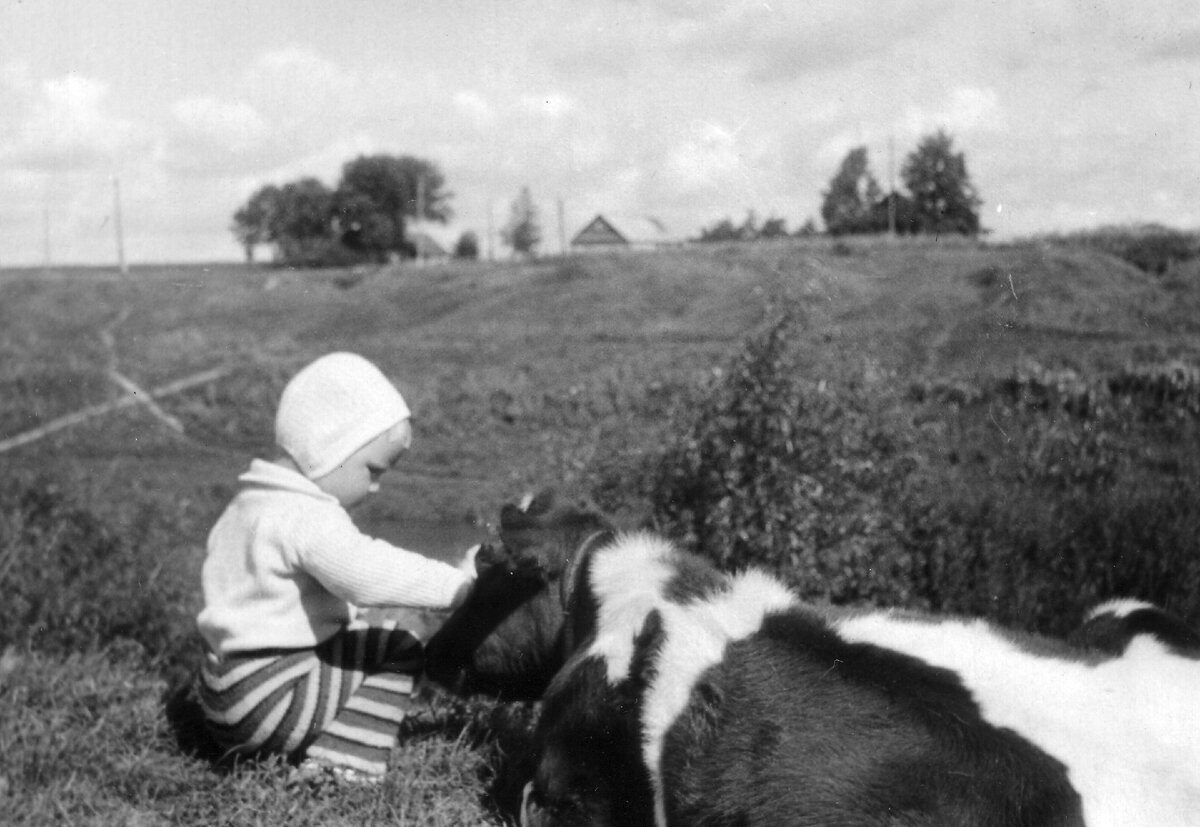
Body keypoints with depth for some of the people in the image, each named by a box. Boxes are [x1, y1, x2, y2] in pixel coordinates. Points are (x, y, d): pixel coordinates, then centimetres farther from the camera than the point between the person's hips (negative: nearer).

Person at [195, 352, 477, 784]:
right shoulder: (307, 518, -21)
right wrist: (456, 584, -29)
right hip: (267, 700, -10)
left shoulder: (251, 502, 12)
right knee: (399, 651, -8)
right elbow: (369, 575, -33)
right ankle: (340, 766, -13)